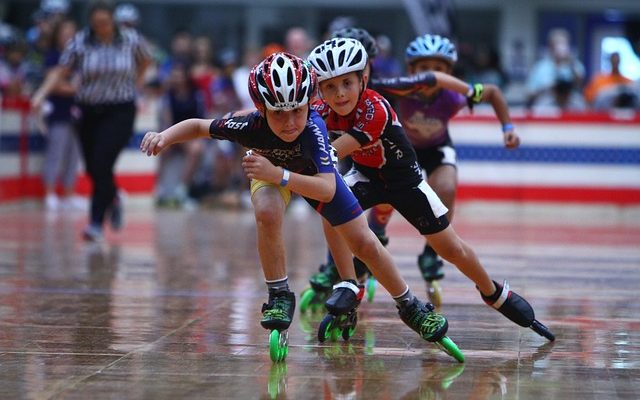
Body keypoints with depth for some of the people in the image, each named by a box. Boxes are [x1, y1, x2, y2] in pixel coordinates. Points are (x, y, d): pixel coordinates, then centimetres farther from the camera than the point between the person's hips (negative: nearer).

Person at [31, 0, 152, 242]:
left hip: (120, 112, -2)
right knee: (92, 168, 9)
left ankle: (96, 224, -10)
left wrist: (136, 81, 13)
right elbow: (60, 71, -7)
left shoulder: (130, 40, -5)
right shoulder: (79, 42, -5)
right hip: (90, 112, 3)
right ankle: (113, 199, 41)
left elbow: (145, 59, 15)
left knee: (102, 165, -16)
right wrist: (41, 93, -20)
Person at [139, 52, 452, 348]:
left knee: (364, 242, 0)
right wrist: (164, 137, -38)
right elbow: (199, 126, -22)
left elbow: (327, 189, -51)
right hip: (271, 171, 0)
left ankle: (409, 306, 23)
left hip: (312, 172, 0)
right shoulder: (251, 126, -38)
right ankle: (279, 297, -14)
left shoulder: (313, 127, -43)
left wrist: (279, 175, -61)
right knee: (267, 212, -34)